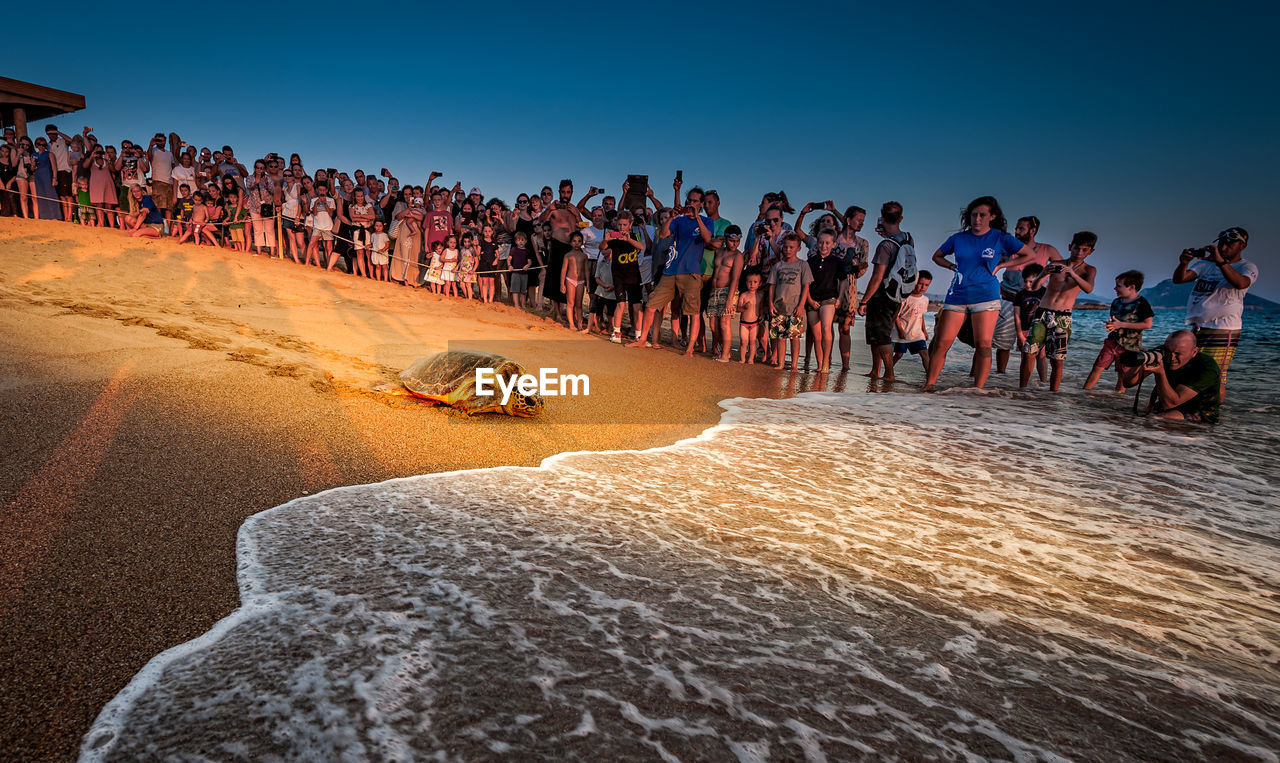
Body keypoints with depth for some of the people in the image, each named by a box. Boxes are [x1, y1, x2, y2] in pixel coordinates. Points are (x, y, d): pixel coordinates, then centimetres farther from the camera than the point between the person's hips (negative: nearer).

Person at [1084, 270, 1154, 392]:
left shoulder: (1141, 303, -11)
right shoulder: (1116, 302, 9)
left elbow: (1147, 324, -17)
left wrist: (1121, 324, -20)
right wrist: (1110, 323, -2)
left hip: (1129, 346, -5)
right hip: (1112, 341, 5)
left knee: (1122, 376, 2)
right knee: (1097, 367, -4)